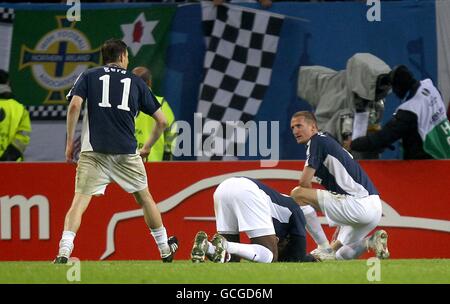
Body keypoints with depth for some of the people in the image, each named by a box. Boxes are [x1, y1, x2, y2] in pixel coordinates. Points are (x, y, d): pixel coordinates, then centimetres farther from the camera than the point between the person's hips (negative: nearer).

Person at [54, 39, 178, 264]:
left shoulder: (89, 76, 12)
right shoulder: (136, 82, 15)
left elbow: (74, 105, -6)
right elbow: (162, 121, 15)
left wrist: (69, 142, 1)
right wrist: (148, 147, 30)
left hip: (94, 152, -1)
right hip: (126, 151, 1)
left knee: (80, 201, -7)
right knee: (144, 197, 19)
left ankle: (64, 253, -25)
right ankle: (165, 251, 29)